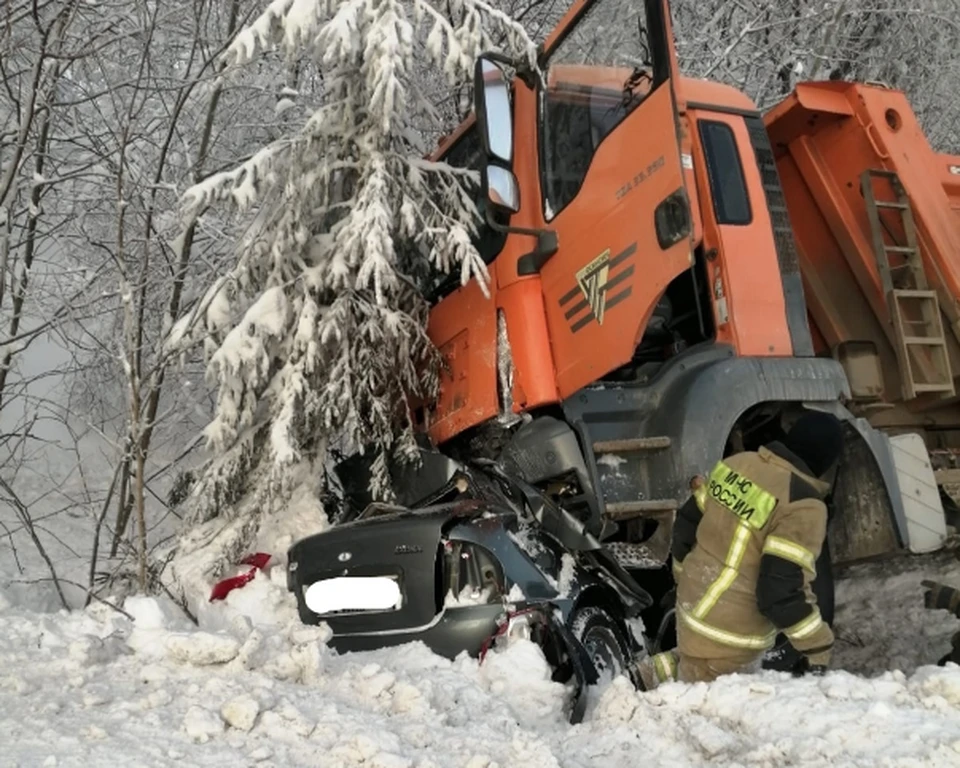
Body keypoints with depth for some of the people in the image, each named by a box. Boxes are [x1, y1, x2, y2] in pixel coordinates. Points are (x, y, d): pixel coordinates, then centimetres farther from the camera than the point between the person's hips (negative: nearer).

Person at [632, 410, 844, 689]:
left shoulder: (738, 463, 2)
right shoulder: (804, 507, -21)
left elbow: (687, 525, 10)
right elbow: (783, 588, -25)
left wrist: (684, 578, 24)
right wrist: (817, 648, -13)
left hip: (694, 602, 8)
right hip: (727, 639, -8)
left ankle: (651, 675, 19)